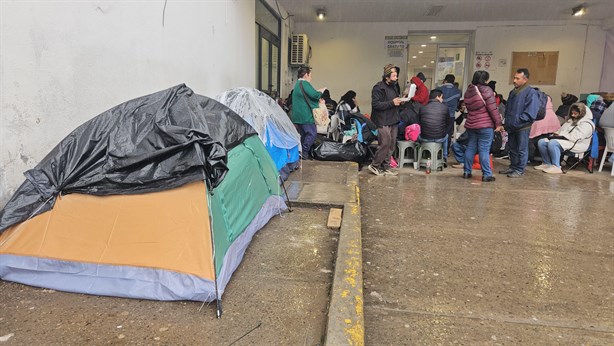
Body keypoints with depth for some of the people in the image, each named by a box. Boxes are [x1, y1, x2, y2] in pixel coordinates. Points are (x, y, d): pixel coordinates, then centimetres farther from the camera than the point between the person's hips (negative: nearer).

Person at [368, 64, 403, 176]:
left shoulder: (394, 86, 17)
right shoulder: (379, 87, -10)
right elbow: (375, 104, -19)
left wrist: (400, 101, 7)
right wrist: (392, 103, -20)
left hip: (393, 120, 9)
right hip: (383, 121, -9)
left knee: (391, 145, 9)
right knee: (385, 144, -11)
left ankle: (385, 167, 19)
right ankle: (374, 165, 5)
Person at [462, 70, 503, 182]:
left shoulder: (468, 91, 10)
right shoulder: (486, 90, -11)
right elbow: (493, 109, -13)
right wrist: (498, 123, -9)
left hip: (470, 125, 7)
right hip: (485, 126, -6)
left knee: (470, 148, 13)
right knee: (484, 150, -4)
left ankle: (467, 172, 17)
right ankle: (486, 174, -1)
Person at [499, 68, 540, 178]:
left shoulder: (531, 93, -13)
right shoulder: (513, 92, 13)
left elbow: (530, 112, -18)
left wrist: (518, 120, -20)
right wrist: (507, 121, 10)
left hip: (522, 127, -8)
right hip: (511, 127, 8)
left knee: (522, 149, 2)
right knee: (512, 148, 17)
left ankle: (520, 170, 10)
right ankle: (513, 167, 30)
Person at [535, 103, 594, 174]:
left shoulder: (586, 124, -7)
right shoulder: (571, 120, 23)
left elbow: (576, 137, -20)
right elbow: (561, 130, 25)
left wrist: (562, 135, -20)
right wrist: (557, 133, 1)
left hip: (575, 145, -9)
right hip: (563, 140, 9)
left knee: (552, 143, -36)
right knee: (541, 142, -9)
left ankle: (556, 167, -34)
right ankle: (547, 163, -6)